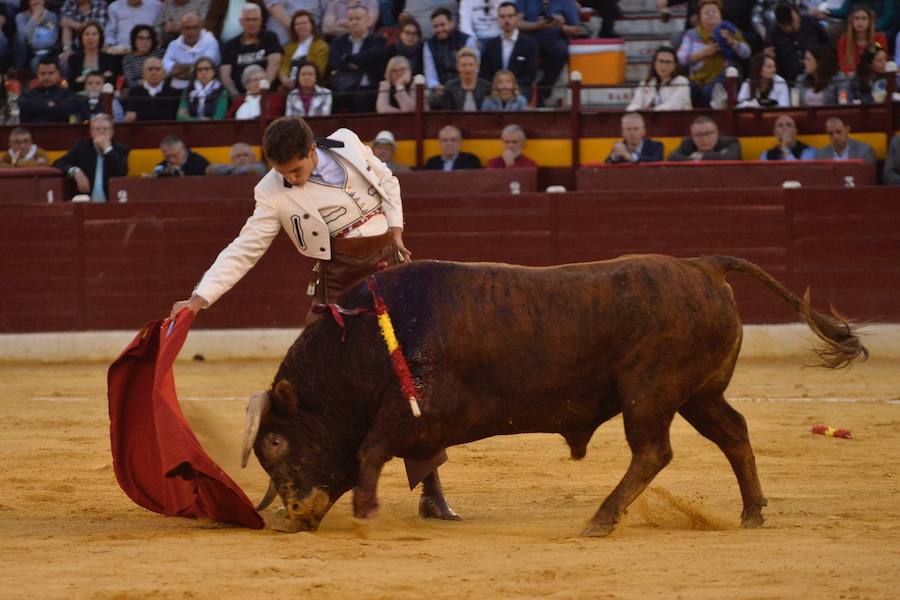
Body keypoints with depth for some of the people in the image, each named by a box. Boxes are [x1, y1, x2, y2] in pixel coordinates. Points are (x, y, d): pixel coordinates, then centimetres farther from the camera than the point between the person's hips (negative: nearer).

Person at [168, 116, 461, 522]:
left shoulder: (347, 146, -4)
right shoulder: (274, 196, -10)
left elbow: (387, 183, 15)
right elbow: (243, 251, -11)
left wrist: (395, 231, 4)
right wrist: (199, 299, -20)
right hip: (338, 283, -2)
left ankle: (431, 492, 5)